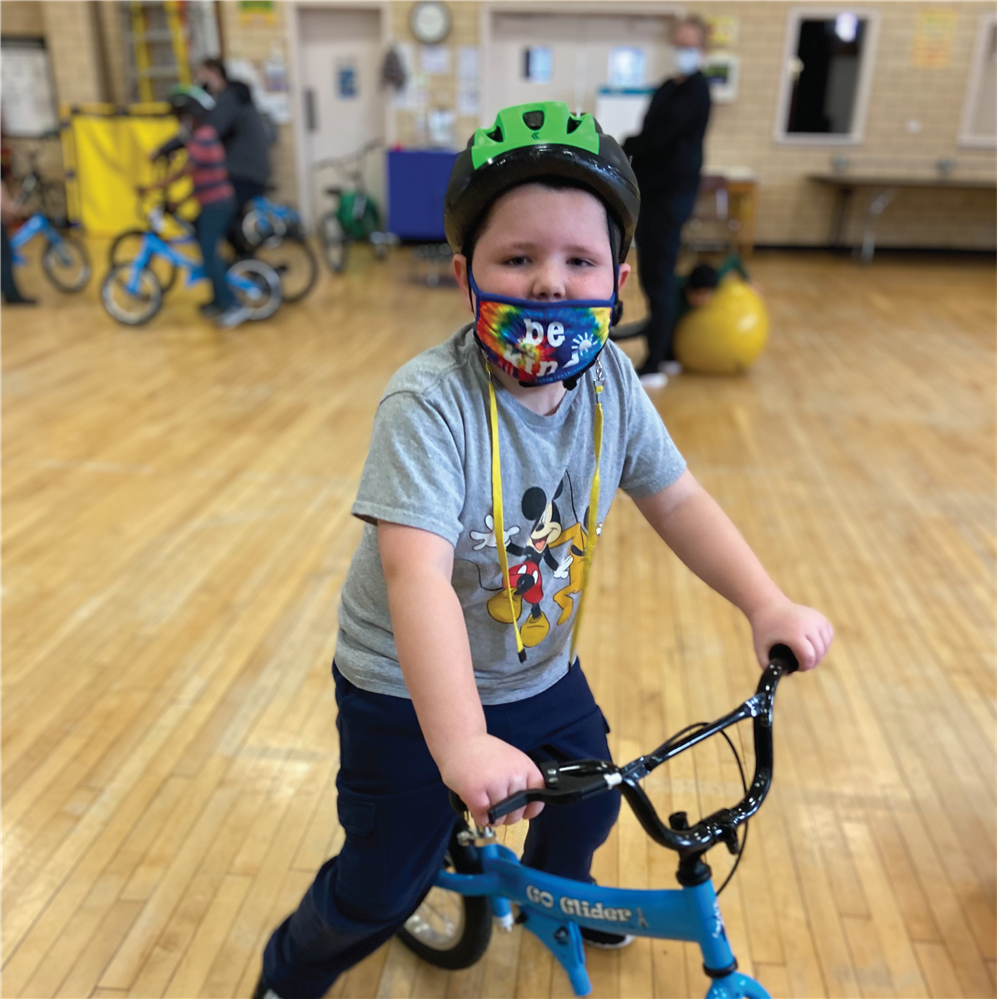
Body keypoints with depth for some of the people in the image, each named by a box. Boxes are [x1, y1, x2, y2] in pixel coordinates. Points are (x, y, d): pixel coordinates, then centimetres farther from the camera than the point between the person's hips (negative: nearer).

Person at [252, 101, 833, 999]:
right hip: (410, 694, -5)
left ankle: (558, 892, 62)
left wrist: (766, 603, -14)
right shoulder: (431, 403, -31)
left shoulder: (611, 381, -11)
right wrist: (461, 744, -47)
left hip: (541, 670, 6)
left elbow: (675, 499, -4)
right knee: (385, 890, 6)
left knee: (589, 808, 25)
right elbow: (417, 572, -39)